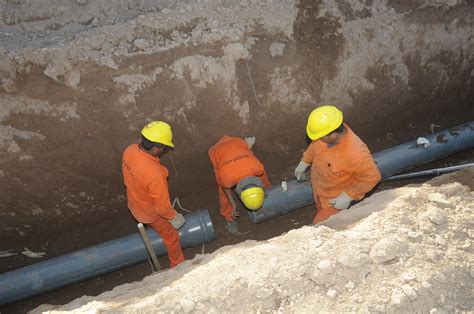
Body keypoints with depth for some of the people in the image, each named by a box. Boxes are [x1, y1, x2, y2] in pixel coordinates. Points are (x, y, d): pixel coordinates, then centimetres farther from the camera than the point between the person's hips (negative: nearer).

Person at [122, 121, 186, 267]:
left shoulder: (130, 150, -22)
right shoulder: (153, 174, -46)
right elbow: (162, 205, -31)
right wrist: (174, 217, -11)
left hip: (135, 202, 6)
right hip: (151, 211, -6)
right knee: (171, 236, 22)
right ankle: (178, 264, 47)